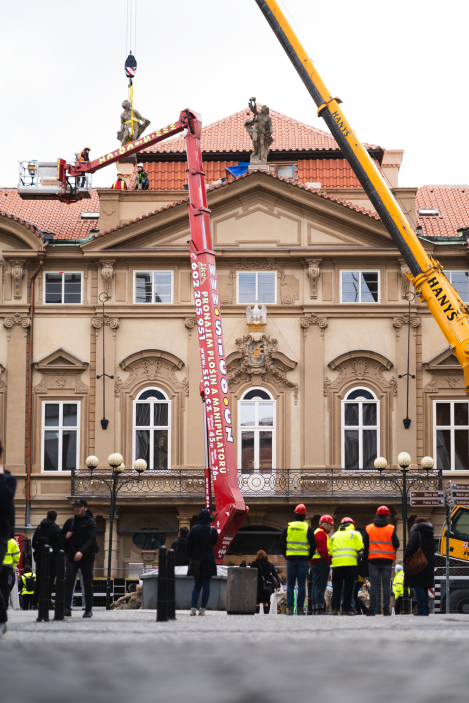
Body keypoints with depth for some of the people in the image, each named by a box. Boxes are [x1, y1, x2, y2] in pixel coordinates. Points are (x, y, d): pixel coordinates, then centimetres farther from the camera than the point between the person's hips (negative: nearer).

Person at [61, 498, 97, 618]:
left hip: (86, 558, -3)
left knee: (88, 584, 4)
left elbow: (91, 539, -16)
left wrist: (81, 552, -31)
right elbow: (61, 535, 21)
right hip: (72, 557, 3)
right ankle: (67, 607, -18)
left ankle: (88, 609, 13)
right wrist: (65, 536, -5)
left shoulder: (90, 522, -2)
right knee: (68, 581, -13)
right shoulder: (70, 522, 12)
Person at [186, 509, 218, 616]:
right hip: (208, 561, -1)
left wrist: (191, 556, 11)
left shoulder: (194, 529, -5)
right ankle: (202, 609, 0)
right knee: (206, 585, 4)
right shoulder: (213, 530, -7)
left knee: (197, 585, 10)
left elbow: (188, 544, -1)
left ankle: (193, 608, -2)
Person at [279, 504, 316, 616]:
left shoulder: (288, 527, 4)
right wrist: (309, 557, 8)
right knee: (301, 584, 1)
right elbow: (313, 544, -2)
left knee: (290, 584, 5)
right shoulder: (308, 528, 1)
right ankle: (300, 608, -3)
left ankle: (289, 608, -3)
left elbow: (282, 544, 5)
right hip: (303, 559, -1)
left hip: (290, 559, 1)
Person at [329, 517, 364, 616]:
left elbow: (330, 550, 11)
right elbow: (360, 547, -2)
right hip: (350, 563, -3)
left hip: (336, 563, 3)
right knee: (348, 587, 1)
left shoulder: (335, 535, 19)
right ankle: (346, 608, -2)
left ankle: (335, 608, -5)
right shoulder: (355, 533, 8)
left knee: (336, 587, 5)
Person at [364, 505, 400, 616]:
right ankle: (386, 609, 0)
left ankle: (372, 609, -2)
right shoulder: (390, 529, -3)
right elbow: (396, 545, 0)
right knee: (386, 585, 3)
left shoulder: (369, 528, 3)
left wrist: (366, 558, 14)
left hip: (373, 560, 1)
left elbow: (365, 546, 5)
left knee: (374, 585, 2)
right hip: (387, 561, -1)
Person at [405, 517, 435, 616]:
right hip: (429, 565, 7)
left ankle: (421, 609, -14)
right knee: (425, 587, 13)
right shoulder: (430, 535, 15)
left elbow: (410, 547, -15)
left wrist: (406, 557, -1)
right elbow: (433, 550, 17)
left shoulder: (416, 533, -5)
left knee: (418, 587, -7)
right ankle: (426, 610, 12)